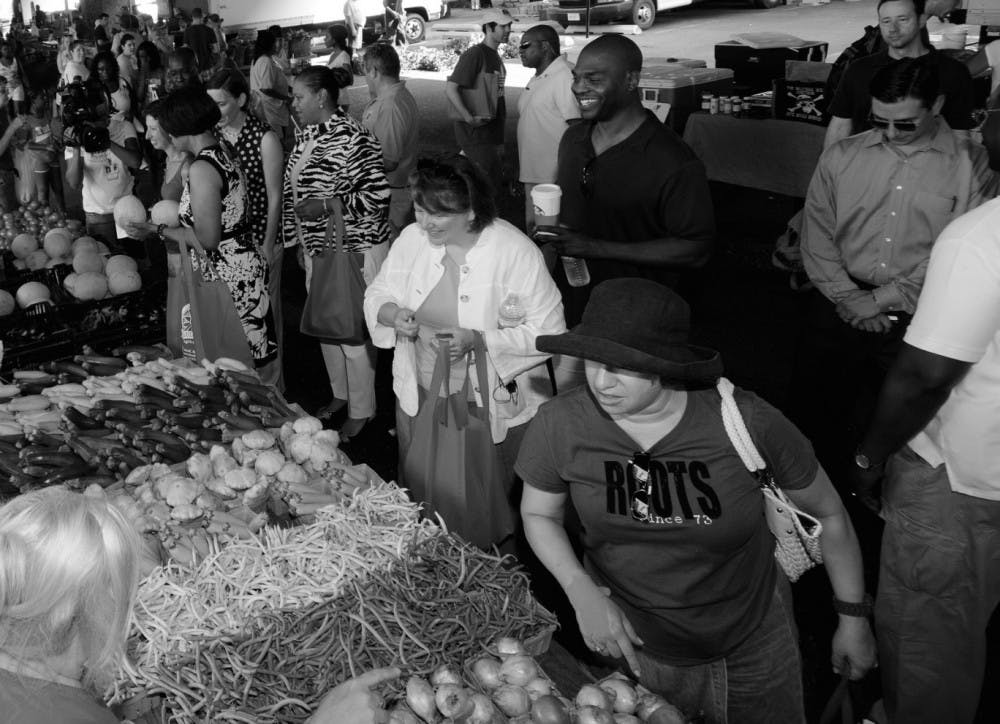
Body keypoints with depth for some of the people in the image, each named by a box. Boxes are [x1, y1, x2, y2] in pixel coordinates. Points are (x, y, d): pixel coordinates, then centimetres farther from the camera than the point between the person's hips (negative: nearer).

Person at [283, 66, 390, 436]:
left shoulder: (351, 138, -21)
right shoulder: (306, 135, 6)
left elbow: (378, 195, -24)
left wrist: (326, 205, -27)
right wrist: (297, 239, 17)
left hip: (353, 250, -9)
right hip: (318, 249, 9)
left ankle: (361, 412, 20)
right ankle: (340, 395, 39)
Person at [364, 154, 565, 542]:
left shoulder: (516, 251, -19)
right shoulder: (412, 238, -4)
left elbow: (548, 331, -18)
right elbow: (377, 294, 7)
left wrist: (478, 339, -29)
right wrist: (393, 313, -17)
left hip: (492, 405, -4)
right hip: (419, 394, 5)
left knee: (487, 505, 12)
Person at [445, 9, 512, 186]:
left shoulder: (495, 56, 15)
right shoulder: (474, 54, -14)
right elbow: (450, 90, -21)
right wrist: (469, 118, -23)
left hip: (492, 130, 9)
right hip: (475, 131, -9)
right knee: (492, 184, -12)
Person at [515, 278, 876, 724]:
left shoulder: (745, 424, -24)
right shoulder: (560, 425, -21)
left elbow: (829, 513, -7)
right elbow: (538, 513, -2)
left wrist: (853, 619, 2)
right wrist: (580, 589, -18)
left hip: (752, 649, 0)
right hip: (631, 641, 1)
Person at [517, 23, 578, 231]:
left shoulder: (565, 77, -13)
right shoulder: (536, 80, 17)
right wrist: (519, 173, 23)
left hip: (553, 181, -9)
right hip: (532, 178, 9)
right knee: (532, 230, 15)